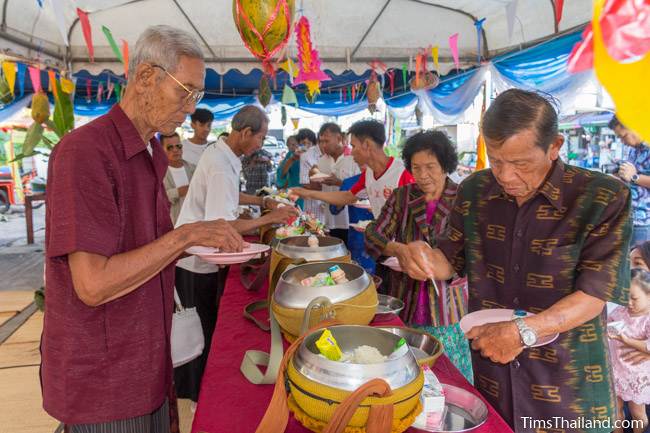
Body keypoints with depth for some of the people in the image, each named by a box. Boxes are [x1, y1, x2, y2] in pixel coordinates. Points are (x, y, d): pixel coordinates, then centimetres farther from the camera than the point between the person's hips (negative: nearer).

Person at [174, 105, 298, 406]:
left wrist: (262, 201, 11)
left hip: (200, 256, 9)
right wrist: (269, 218, -25)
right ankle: (197, 393, 27)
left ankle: (188, 386, 39)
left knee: (205, 325, 21)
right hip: (197, 260, -9)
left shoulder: (219, 151, 4)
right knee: (204, 329, 7)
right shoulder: (221, 167, -28)